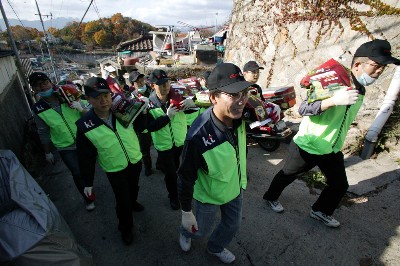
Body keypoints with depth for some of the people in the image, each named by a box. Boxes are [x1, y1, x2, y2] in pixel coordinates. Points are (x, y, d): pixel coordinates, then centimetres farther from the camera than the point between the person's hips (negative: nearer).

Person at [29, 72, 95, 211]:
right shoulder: (38, 110, -9)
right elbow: (43, 133, 2)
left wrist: (81, 109, -27)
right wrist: (47, 152, 8)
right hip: (66, 149, -1)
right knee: (78, 174, 3)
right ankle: (88, 199, 29)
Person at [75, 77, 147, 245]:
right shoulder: (85, 126, -21)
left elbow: (141, 127, -1)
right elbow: (86, 157, -12)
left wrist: (142, 113, -19)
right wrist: (88, 183, -5)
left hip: (135, 161, 3)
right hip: (115, 170, -3)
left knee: (134, 188, 29)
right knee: (122, 201, 9)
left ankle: (132, 202, 63)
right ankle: (125, 228, 39)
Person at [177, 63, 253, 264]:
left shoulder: (238, 116, -21)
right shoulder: (198, 136, -38)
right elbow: (186, 177, -25)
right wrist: (186, 212, -14)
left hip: (235, 188, 5)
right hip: (209, 195, -5)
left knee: (232, 225, 26)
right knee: (201, 230, 22)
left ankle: (216, 247, 60)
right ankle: (185, 232, 60)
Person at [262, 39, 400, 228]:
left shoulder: (361, 90, 3)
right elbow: (303, 109, -31)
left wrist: (338, 144, 21)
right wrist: (334, 101, -44)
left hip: (332, 149, 8)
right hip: (307, 147, -7)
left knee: (340, 185, 16)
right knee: (287, 175, 12)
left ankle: (320, 211, 40)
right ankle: (271, 197, 38)